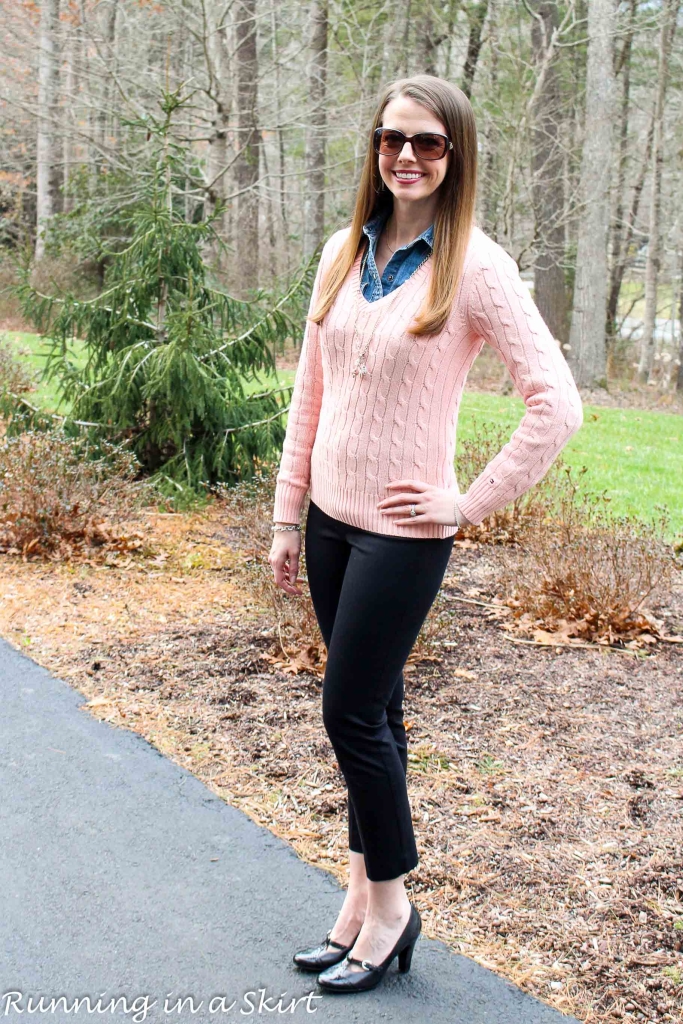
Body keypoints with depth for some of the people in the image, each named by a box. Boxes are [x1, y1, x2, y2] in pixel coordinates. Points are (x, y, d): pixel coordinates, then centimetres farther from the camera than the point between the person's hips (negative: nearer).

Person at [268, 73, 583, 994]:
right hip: (331, 519, 6)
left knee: (352, 713, -1)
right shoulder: (344, 253, 6)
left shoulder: (474, 266, -12)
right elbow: (310, 393, 11)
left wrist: (471, 504, -13)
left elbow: (558, 407, -16)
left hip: (402, 531, -5)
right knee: (371, 711, 13)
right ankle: (365, 899, 25)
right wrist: (288, 515, 10)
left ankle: (389, 907, 19)